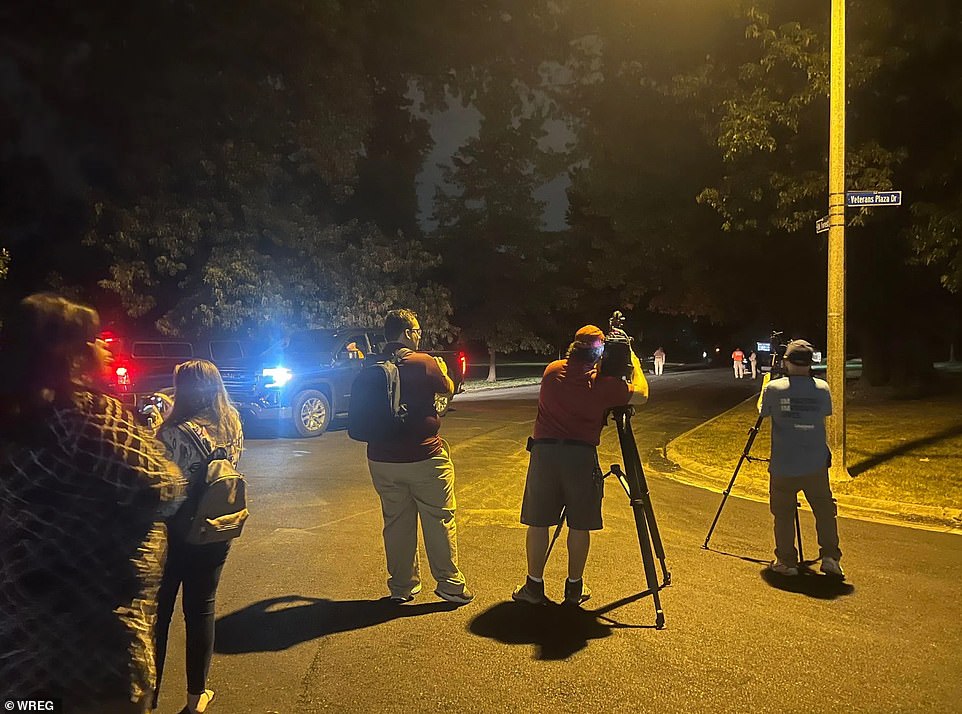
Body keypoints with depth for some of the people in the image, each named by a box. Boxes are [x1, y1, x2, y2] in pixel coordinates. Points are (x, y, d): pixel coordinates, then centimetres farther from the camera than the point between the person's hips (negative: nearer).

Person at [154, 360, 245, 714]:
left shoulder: (175, 433, -22)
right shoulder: (232, 426, -3)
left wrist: (157, 427, -11)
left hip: (176, 534, -5)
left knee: (158, 611, 14)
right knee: (201, 609, 16)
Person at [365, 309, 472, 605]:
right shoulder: (424, 362, -13)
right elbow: (448, 390, 5)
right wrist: (443, 370, 25)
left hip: (382, 458, 5)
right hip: (424, 457, -4)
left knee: (396, 522, 15)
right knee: (439, 521, 8)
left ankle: (401, 586, 24)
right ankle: (450, 584, 16)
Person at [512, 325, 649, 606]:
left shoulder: (552, 371, 3)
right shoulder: (602, 384, -7)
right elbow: (641, 394, 6)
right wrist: (634, 361, 19)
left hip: (544, 450, 3)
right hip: (582, 455, -2)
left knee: (538, 521, 10)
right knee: (579, 525, 11)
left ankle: (534, 585, 18)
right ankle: (574, 587, 22)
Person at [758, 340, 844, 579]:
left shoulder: (773, 388, -9)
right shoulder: (822, 388, -3)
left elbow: (762, 411, 9)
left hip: (783, 466, -2)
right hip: (816, 465, 2)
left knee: (783, 513, 9)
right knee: (824, 510, 15)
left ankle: (786, 561, 13)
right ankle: (830, 557, 11)